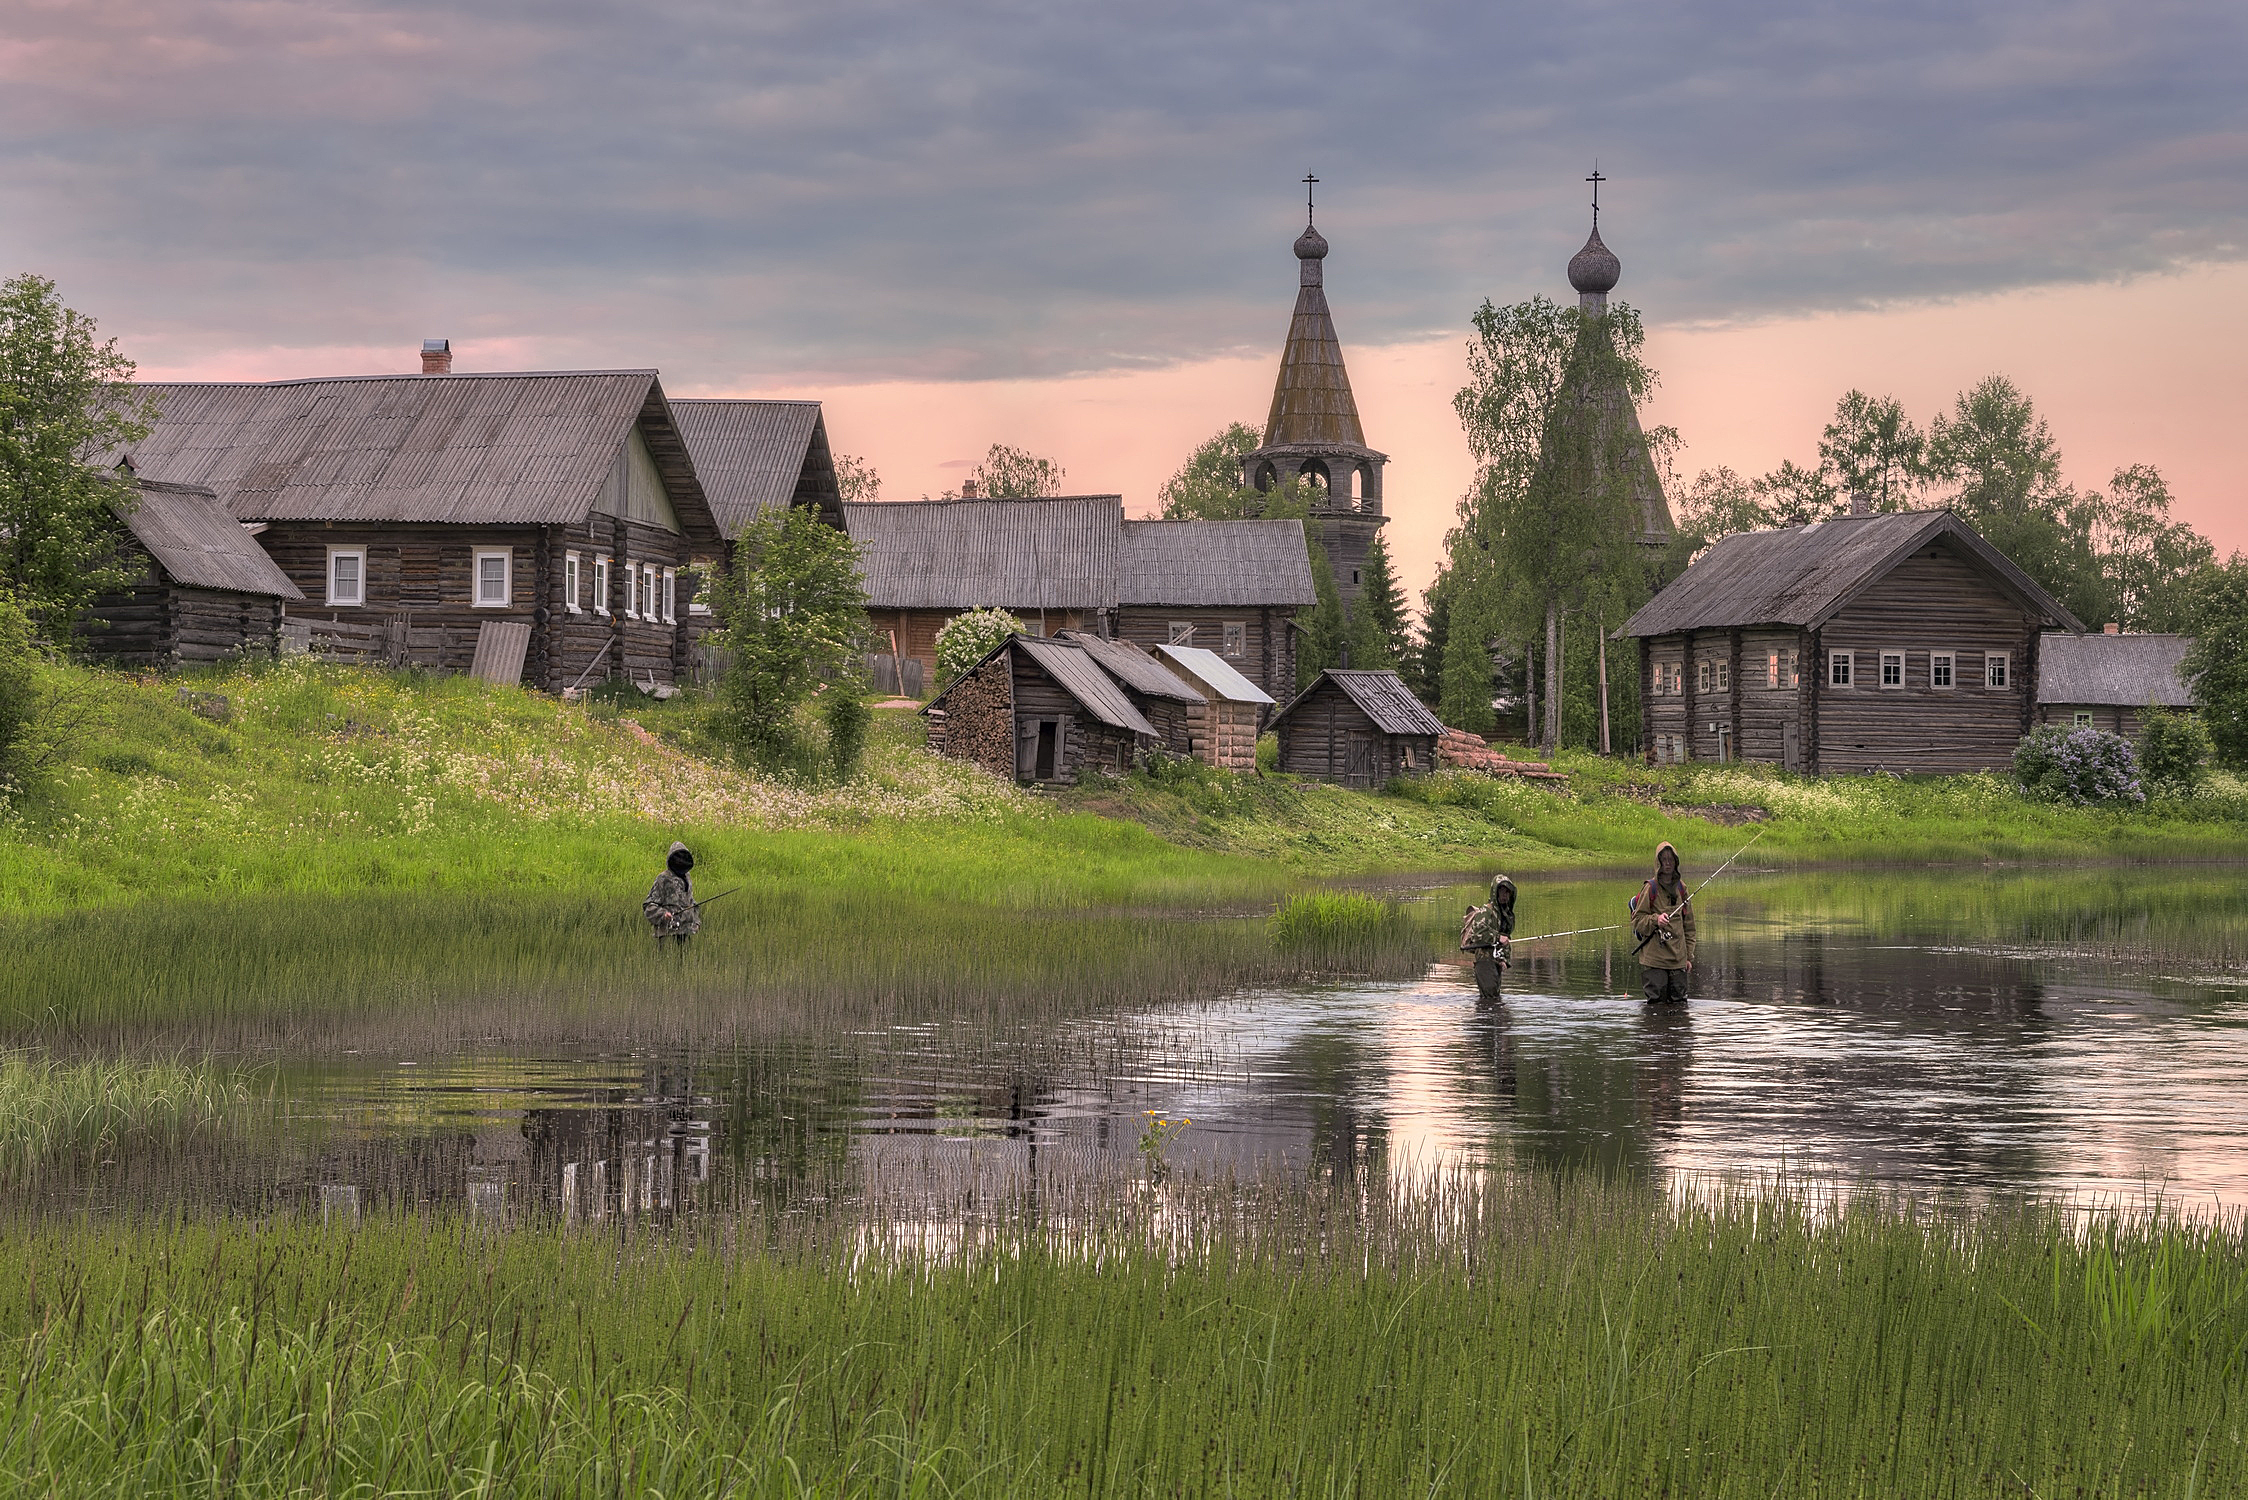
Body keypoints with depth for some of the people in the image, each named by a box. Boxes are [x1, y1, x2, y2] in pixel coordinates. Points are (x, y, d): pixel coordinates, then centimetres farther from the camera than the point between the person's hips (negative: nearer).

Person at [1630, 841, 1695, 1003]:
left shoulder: (1681, 888, 12)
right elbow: (1637, 921, -4)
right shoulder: (1650, 888, -4)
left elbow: (1688, 925, 18)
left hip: (1678, 959, 5)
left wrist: (1689, 956, 13)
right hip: (1654, 958, -5)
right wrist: (1655, 920, -24)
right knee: (1657, 1002, -7)